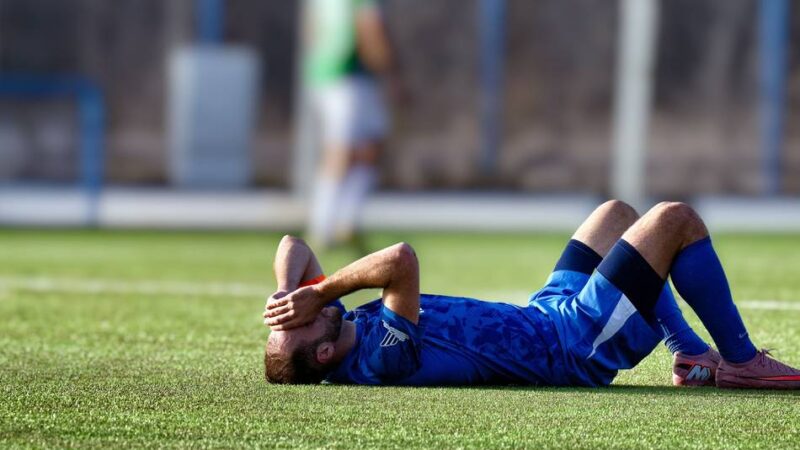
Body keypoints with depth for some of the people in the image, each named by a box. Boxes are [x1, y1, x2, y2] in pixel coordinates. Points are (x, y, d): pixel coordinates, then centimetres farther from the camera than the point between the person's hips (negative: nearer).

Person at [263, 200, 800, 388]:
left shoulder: (344, 329, -9)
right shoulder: (383, 356, -36)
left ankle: (693, 355, 29)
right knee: (677, 218, -6)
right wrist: (317, 295, -39)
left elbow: (294, 247, -2)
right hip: (581, 345, -10)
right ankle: (741, 361, 9)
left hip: (545, 315, 10)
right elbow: (402, 259, -50)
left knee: (617, 213, 25)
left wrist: (289, 293, -21)